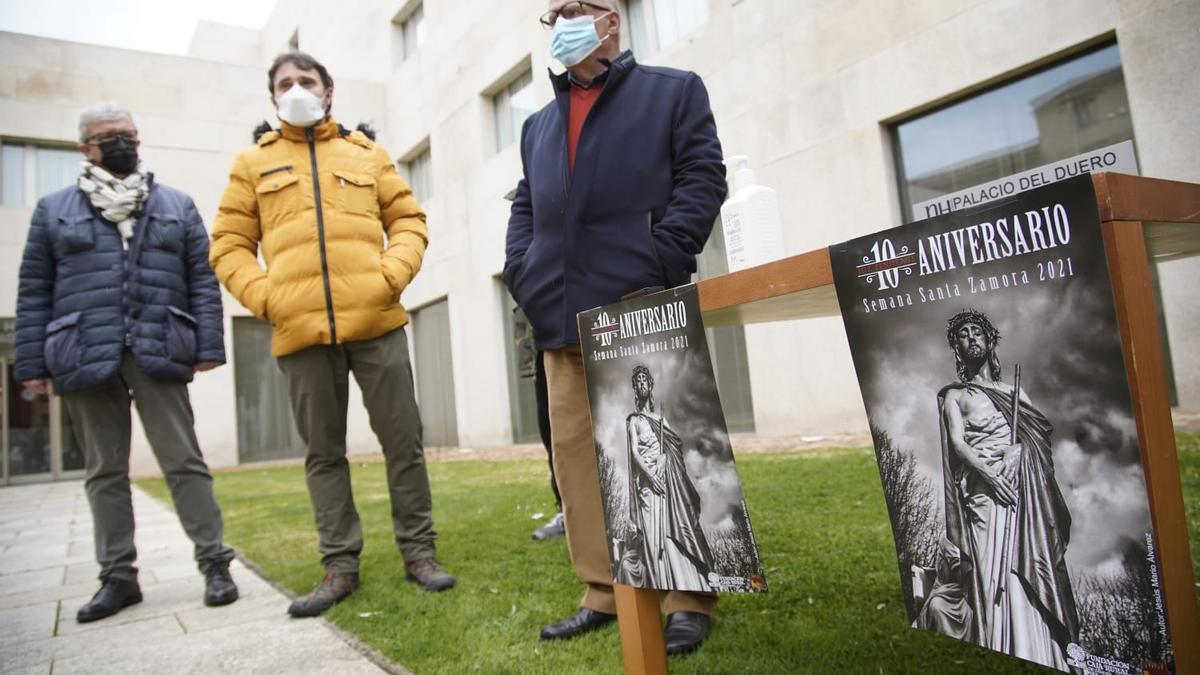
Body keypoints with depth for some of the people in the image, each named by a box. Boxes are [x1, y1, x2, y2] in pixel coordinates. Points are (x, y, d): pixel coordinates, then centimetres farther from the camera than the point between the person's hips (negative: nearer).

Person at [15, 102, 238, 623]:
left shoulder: (177, 207, 13)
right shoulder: (53, 210, 14)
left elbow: (203, 281, 6)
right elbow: (34, 293, 11)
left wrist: (208, 344, -4)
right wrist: (33, 363, 4)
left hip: (157, 354, -1)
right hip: (85, 358, 2)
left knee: (184, 462, -3)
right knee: (104, 471, 7)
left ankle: (214, 564, 2)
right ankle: (118, 576, 16)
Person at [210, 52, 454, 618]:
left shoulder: (365, 152, 16)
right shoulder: (254, 163, 15)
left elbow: (408, 219, 12)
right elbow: (229, 245, 11)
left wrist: (392, 275, -6)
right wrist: (264, 297, -5)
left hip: (375, 322, 0)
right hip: (300, 332, 1)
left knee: (402, 439, 2)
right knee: (323, 452, 7)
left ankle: (418, 551, 15)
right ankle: (341, 565, 17)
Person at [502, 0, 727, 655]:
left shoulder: (674, 91, 12)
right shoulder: (538, 125, 27)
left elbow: (702, 177, 0)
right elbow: (524, 208, 23)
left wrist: (662, 264, -13)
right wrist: (523, 276, 4)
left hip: (645, 308, -5)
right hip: (562, 318, 6)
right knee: (576, 454, 4)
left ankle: (689, 597, 9)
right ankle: (604, 593, 15)